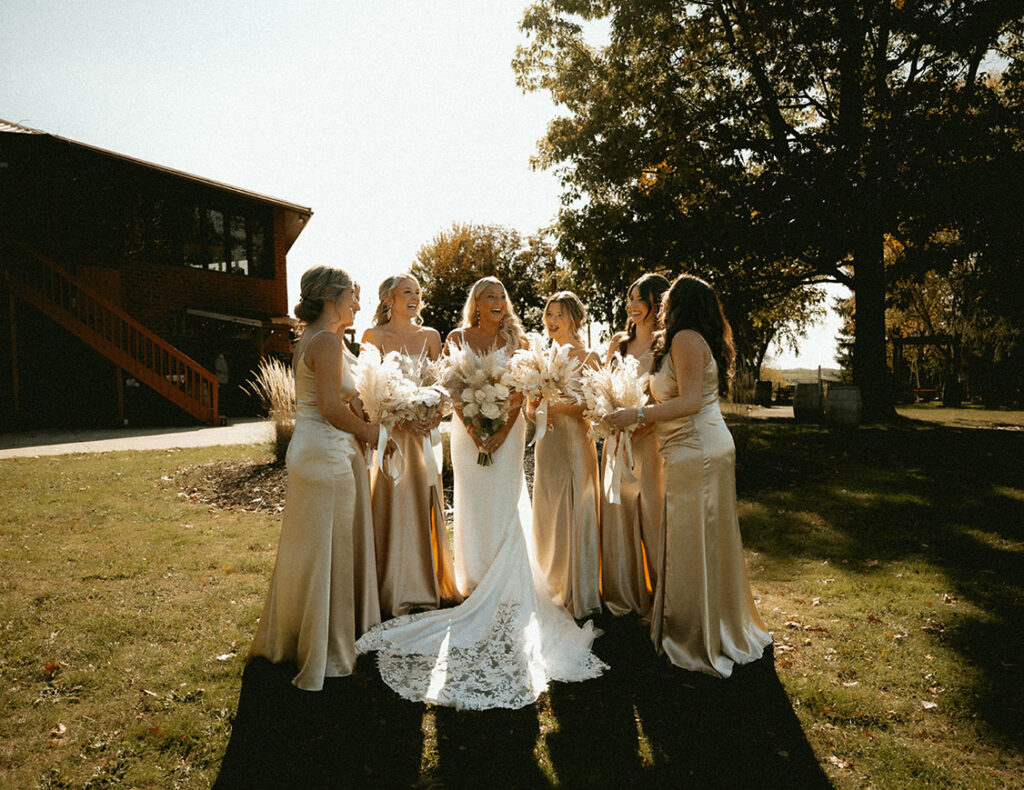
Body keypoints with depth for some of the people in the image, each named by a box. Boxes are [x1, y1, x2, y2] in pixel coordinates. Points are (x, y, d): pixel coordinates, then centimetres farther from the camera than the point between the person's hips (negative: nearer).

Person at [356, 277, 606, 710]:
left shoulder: (513, 339, 3)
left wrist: (503, 433, -14)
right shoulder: (458, 338, 3)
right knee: (472, 506, 4)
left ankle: (506, 590, 2)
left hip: (507, 429, 0)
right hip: (468, 428, 1)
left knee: (504, 507, -4)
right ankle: (474, 583, 15)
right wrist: (474, 433, -13)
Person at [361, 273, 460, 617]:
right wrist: (401, 418, -18)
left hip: (424, 431, 4)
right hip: (389, 430, -3)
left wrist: (435, 415, -10)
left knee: (425, 505, 8)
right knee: (393, 505, -1)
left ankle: (428, 582, 22)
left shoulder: (430, 336, 12)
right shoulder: (374, 336, 0)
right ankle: (395, 591, 10)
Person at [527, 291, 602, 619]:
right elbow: (529, 406, 13)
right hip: (548, 442, 5)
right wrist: (537, 413, -9)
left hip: (577, 441, -5)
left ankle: (582, 598, 10)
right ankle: (554, 589, 24)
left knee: (579, 515, -1)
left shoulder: (588, 357, -3)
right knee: (549, 516, 9)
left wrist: (557, 406, -22)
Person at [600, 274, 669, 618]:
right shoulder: (618, 342, 12)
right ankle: (623, 594, 26)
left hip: (651, 438, -6)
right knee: (618, 511, 11)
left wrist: (639, 426, -23)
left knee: (654, 513, 1)